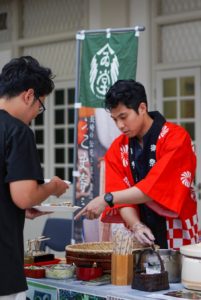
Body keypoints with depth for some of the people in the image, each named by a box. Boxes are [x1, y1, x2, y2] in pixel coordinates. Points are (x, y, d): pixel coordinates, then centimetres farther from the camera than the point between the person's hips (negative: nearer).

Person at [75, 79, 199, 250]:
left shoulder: (176, 138, -14)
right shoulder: (117, 149, 3)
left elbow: (155, 187, -23)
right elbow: (121, 193, -4)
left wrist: (107, 199, -25)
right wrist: (135, 225, -22)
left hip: (177, 237, -4)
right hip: (141, 238, 4)